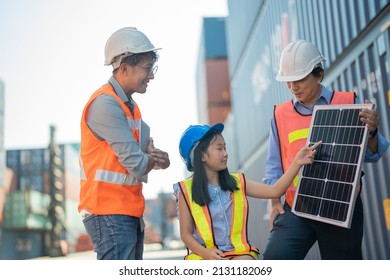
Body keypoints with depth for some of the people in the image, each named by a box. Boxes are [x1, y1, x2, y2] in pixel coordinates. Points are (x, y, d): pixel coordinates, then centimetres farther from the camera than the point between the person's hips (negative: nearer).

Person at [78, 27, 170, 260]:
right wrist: (155, 160, 1)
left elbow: (145, 147, 13)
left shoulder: (129, 105, 13)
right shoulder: (105, 104, -17)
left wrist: (155, 156, -11)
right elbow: (134, 162, -21)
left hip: (130, 211, 10)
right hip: (108, 212, -10)